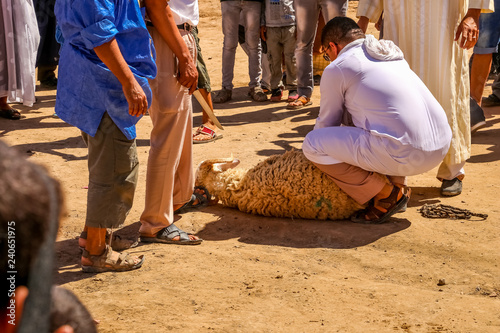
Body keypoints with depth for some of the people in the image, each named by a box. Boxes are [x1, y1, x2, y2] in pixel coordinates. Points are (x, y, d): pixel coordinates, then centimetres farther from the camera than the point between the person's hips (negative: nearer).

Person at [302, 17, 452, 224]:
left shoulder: (336, 69, 3)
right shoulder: (393, 56, 25)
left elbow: (327, 123, 15)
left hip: (404, 153, -8)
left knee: (312, 143, 2)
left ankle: (387, 195, 5)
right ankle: (397, 185, 22)